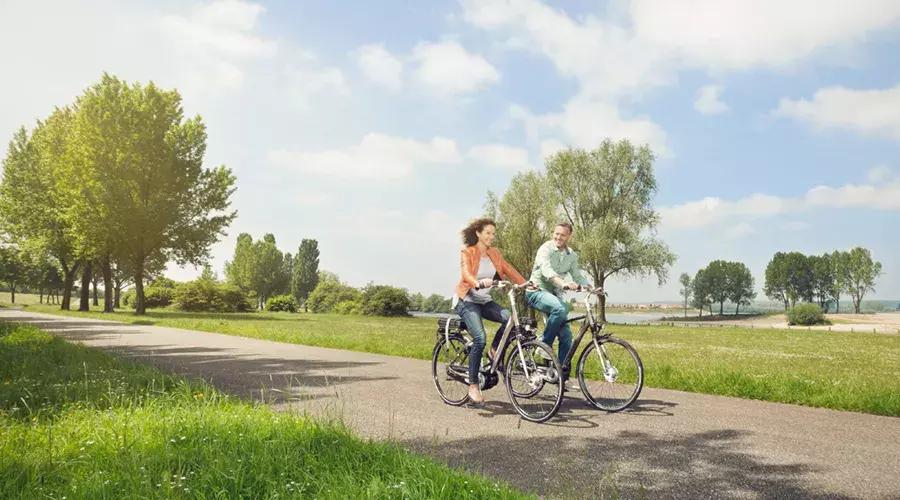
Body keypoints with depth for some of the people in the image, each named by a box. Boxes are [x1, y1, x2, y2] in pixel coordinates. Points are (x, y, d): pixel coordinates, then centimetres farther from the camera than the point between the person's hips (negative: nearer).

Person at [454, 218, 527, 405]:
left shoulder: (494, 253, 7)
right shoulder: (467, 252, -10)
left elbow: (509, 270, -2)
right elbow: (466, 274, -26)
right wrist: (479, 283, -48)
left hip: (485, 301, 5)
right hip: (467, 300, -5)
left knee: (510, 318, -23)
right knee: (480, 339, -24)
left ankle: (495, 351, 3)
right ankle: (473, 386, -11)